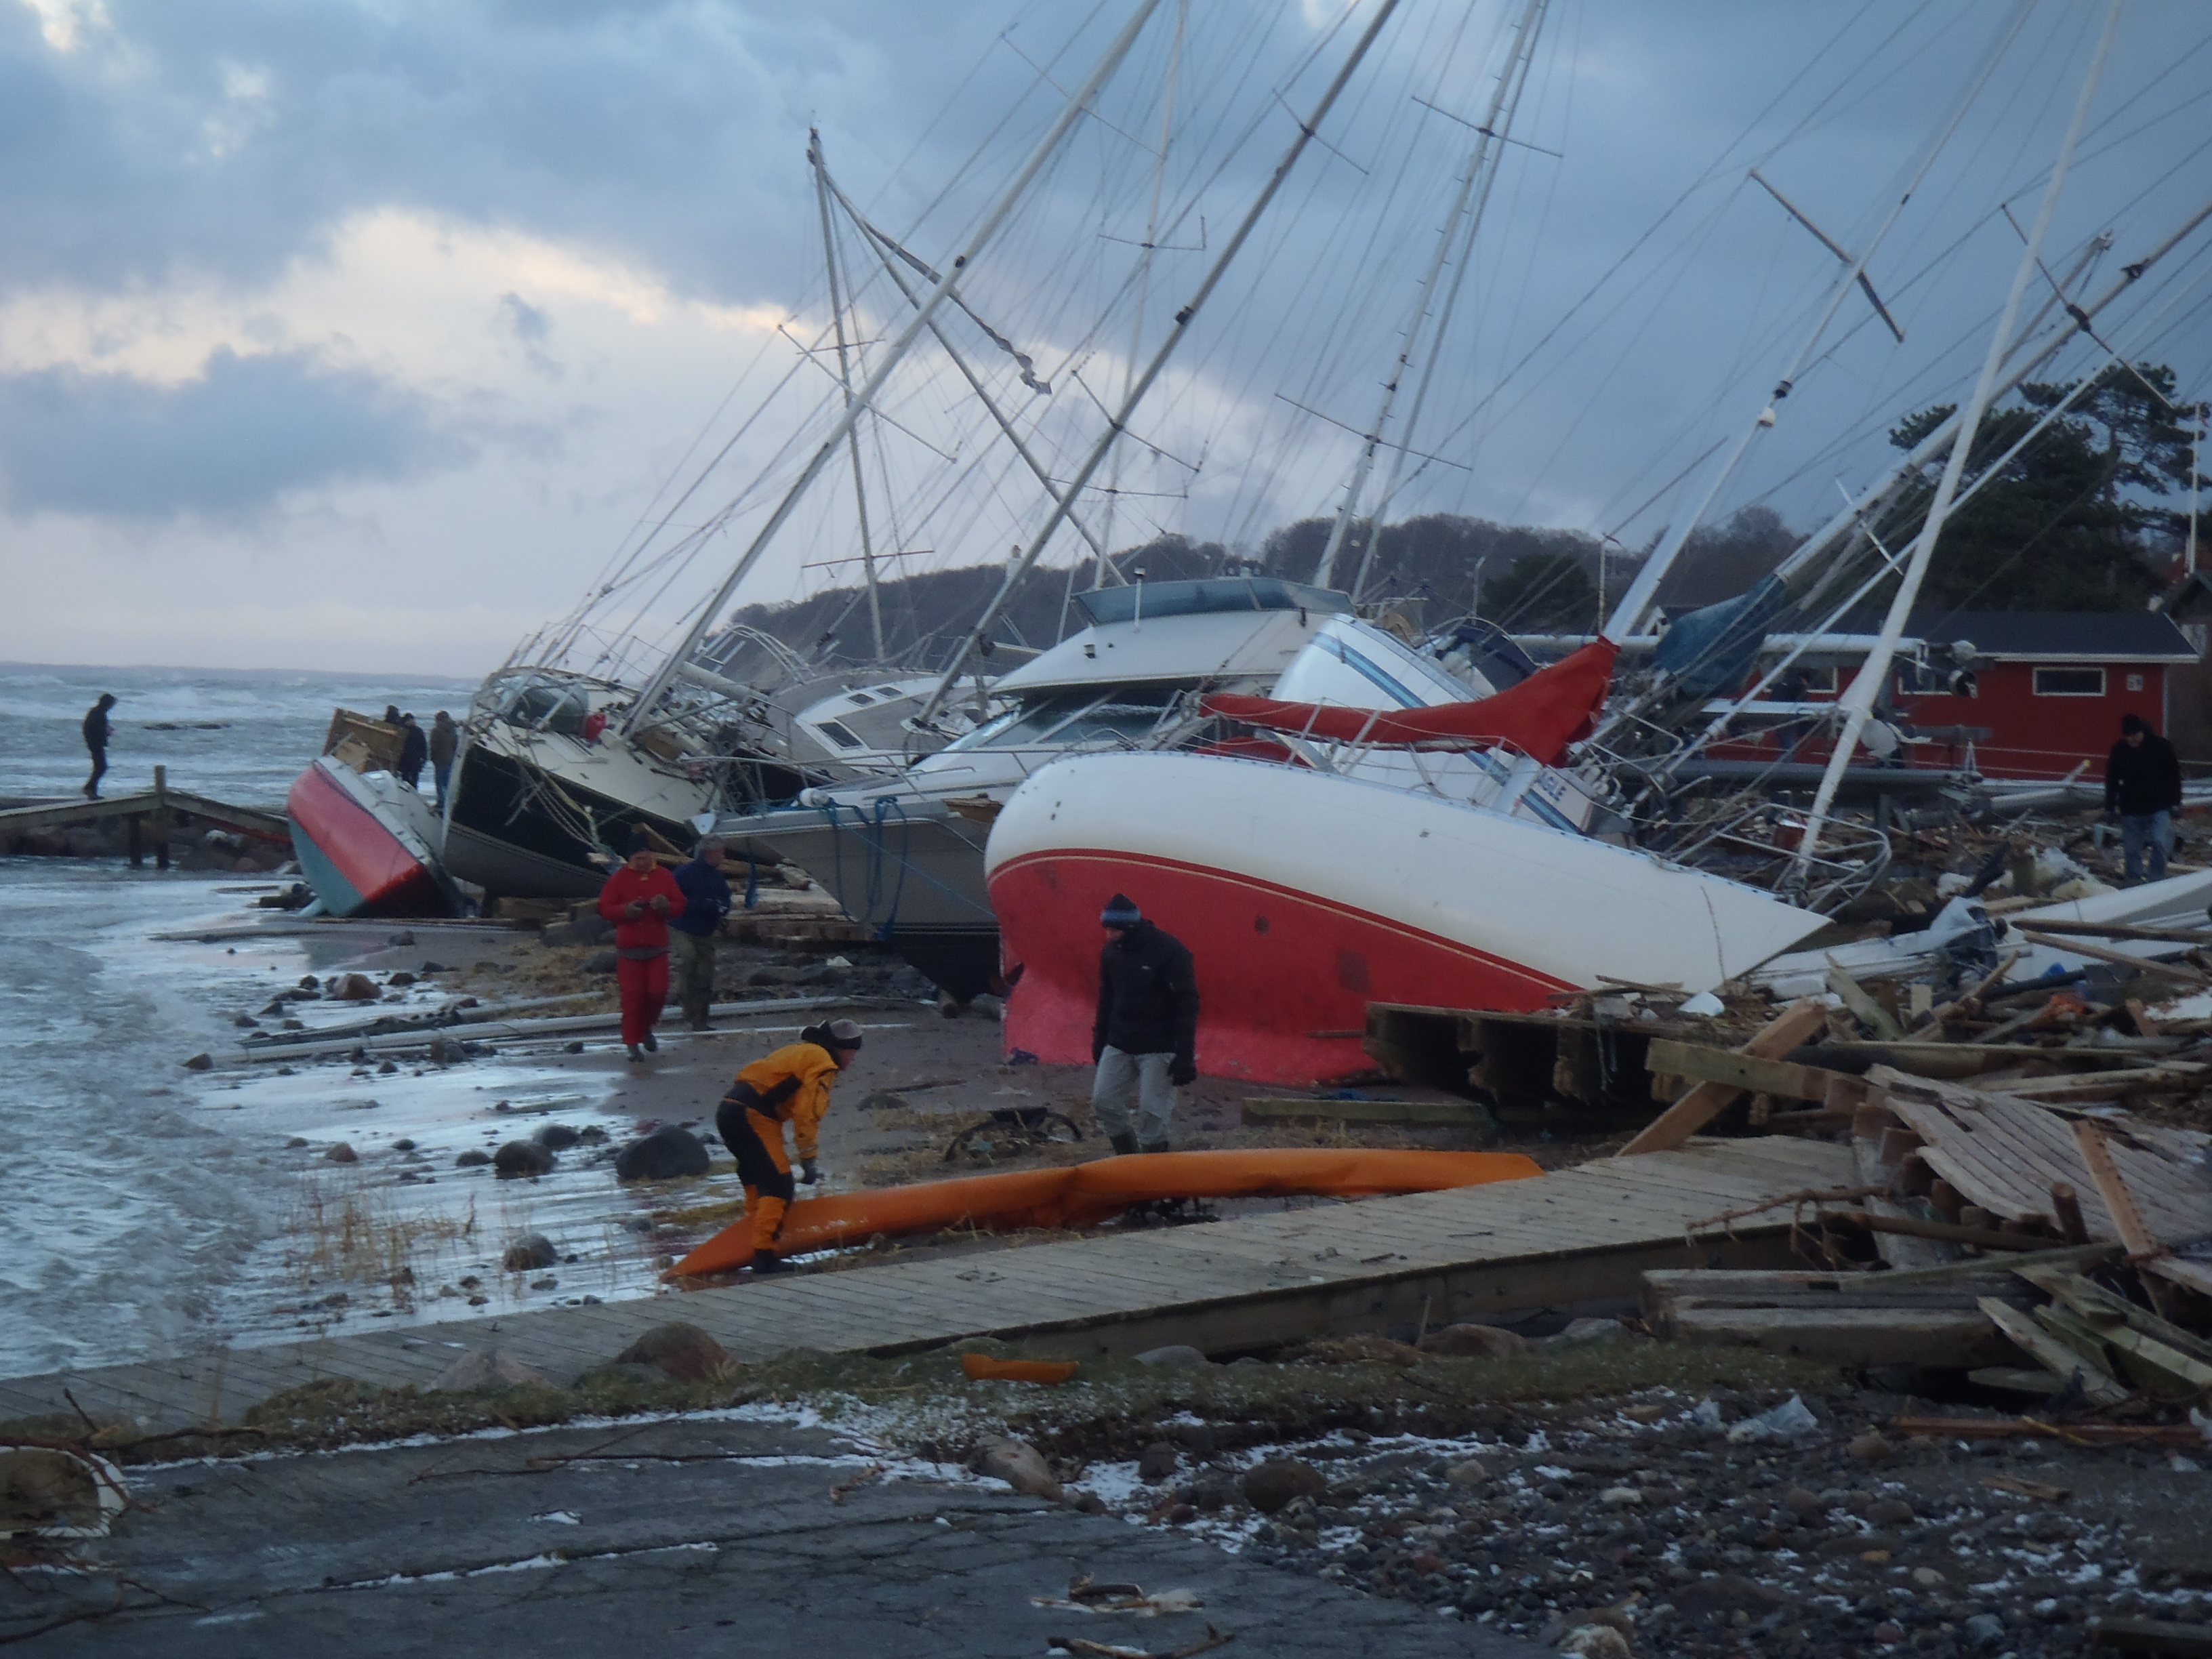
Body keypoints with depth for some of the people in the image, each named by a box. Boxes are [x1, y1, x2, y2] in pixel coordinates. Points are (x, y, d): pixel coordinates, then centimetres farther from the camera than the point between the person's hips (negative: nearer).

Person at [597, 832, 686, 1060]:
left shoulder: (664, 877, 5)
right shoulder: (619, 879, -2)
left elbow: (680, 905, 7)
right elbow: (604, 908, -2)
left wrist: (666, 906, -15)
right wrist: (625, 910, -20)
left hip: (657, 947, 2)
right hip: (629, 948, -2)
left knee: (658, 992, -1)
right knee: (632, 996, -3)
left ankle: (646, 1028, 27)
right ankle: (632, 1043, 5)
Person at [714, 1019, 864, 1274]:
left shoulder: (802, 1052, 27)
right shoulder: (822, 1064, -3)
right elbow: (806, 1115, -12)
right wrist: (810, 1161, -5)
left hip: (729, 1110, 10)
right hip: (752, 1117, -10)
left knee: (759, 1181, 24)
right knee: (779, 1185, -9)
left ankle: (756, 1237, 32)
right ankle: (764, 1254, -13)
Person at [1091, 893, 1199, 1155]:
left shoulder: (1170, 951, -15)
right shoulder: (1111, 952, 4)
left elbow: (1187, 1005, -14)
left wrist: (1185, 1055, -17)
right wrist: (1099, 1041, 18)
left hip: (1159, 1049, -6)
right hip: (1119, 1045, 6)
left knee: (1152, 1112, -7)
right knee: (1104, 1101, 3)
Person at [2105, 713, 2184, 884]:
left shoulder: (2161, 747, -4)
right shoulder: (2119, 751, 0)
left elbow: (2174, 776, 4)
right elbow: (2112, 781, 9)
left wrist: (2175, 802, -1)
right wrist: (2110, 808, 5)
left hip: (2159, 808, -2)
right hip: (2131, 811, 2)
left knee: (2160, 844, -17)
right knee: (2132, 850, 3)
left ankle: (2157, 881, -8)